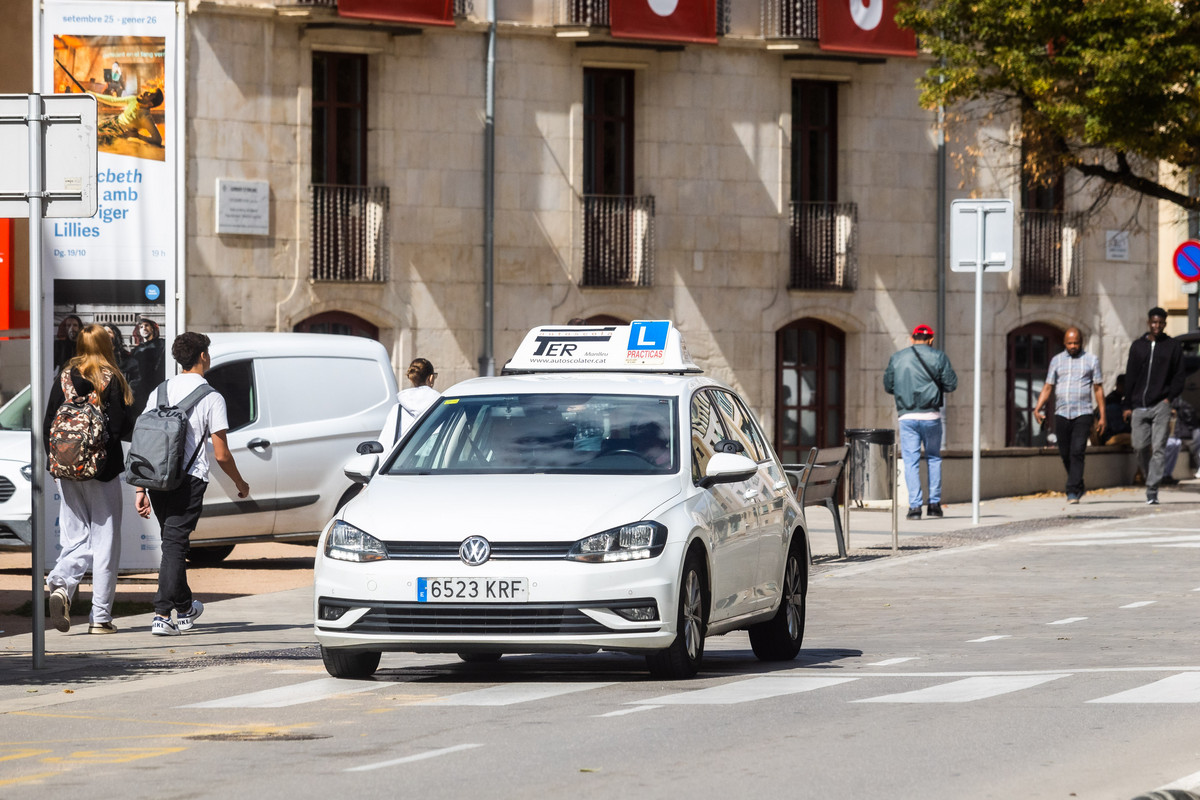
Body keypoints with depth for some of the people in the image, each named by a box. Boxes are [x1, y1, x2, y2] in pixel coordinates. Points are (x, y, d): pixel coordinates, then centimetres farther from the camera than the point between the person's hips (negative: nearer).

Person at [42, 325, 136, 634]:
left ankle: (61, 585, -20)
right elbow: (120, 425, -13)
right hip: (103, 469, -4)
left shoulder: (64, 377, 3)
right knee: (104, 543, 3)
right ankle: (100, 617, 3)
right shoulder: (110, 379, -8)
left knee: (76, 539, 9)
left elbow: (49, 424, 4)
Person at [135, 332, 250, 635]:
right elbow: (222, 454, -3)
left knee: (172, 541, 19)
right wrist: (240, 484, 14)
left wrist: (141, 490, 12)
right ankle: (162, 615, -10)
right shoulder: (211, 398, -3)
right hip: (190, 479, -5)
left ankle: (184, 608, 32)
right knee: (175, 544, -4)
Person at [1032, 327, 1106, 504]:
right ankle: (1078, 487, 26)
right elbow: (1048, 387, 11)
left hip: (1083, 414, -3)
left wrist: (1103, 416, 3)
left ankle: (1073, 492, -16)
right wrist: (1037, 409, -2)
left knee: (1077, 453, -14)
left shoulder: (1091, 360, 8)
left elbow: (1098, 389, 7)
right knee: (1065, 454, 7)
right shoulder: (1057, 361, 13)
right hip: (1061, 414, 3)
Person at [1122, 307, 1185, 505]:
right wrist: (1127, 405, 7)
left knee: (1158, 448, -10)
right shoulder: (1138, 346, 12)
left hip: (1160, 406, -2)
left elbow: (1179, 377, 8)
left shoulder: (1172, 347, 6)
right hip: (1139, 406, 2)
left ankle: (1152, 491, -13)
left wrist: (1169, 398, -6)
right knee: (1140, 446, -2)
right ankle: (1150, 478, 22)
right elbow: (1130, 378, 13)